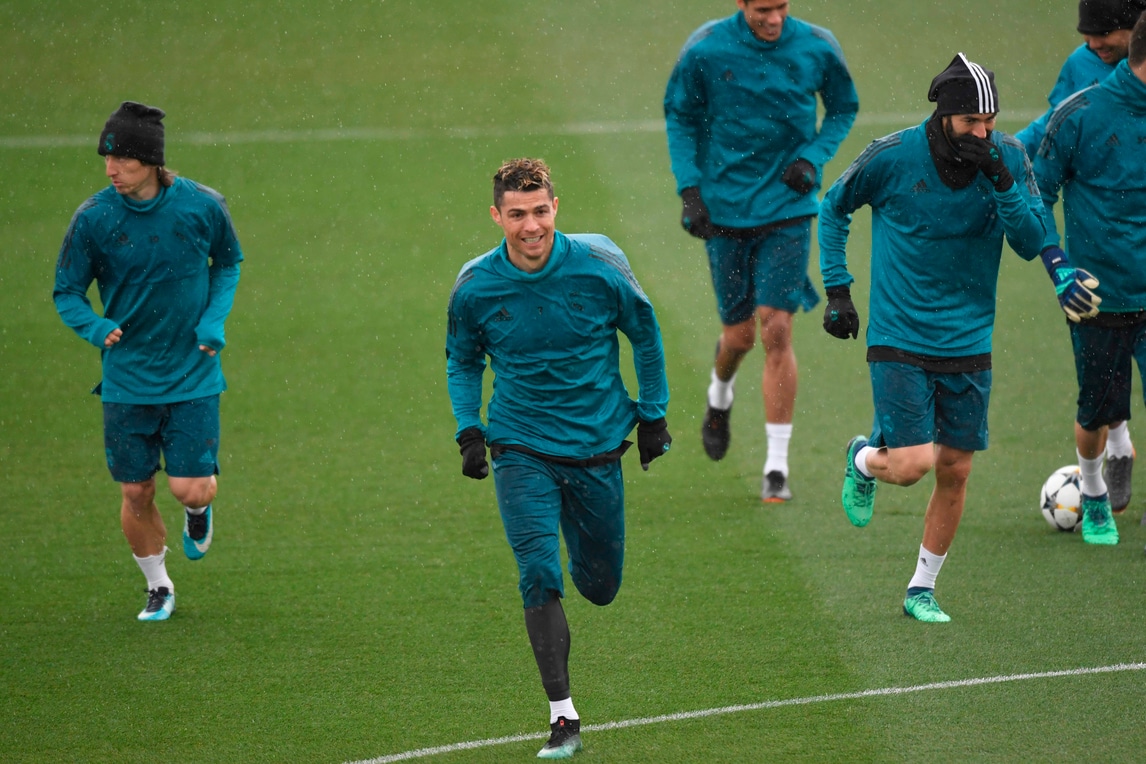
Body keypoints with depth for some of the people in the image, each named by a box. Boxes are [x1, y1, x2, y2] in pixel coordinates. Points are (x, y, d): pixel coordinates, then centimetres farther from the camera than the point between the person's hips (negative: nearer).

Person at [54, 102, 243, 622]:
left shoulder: (203, 206, -10)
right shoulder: (93, 219, -11)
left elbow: (229, 262, 10)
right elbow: (66, 291, -2)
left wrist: (215, 319, -5)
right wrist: (95, 327, -23)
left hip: (193, 375, -1)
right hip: (127, 378, 1)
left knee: (190, 489, -9)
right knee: (136, 494, 4)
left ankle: (200, 507, 29)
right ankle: (158, 588, 29)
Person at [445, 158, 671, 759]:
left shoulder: (599, 265, -13)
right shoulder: (474, 287, -10)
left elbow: (645, 334, 4)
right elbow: (462, 360, 9)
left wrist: (652, 415, 6)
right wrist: (469, 431, -3)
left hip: (598, 445, 1)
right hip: (521, 450, -1)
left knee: (600, 587, 12)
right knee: (539, 576, -17)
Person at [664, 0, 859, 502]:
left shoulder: (817, 49, -7)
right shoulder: (705, 50, -10)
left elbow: (844, 109, 10)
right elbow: (679, 116, 5)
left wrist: (813, 158, -7)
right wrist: (690, 191, -4)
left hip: (787, 209, 0)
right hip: (725, 210, 0)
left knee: (775, 328, -11)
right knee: (739, 336, 7)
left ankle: (777, 466, -4)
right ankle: (720, 397, 45)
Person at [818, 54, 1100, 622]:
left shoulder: (1008, 158, -5)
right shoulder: (893, 157, -11)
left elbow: (1031, 244, -8)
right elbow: (834, 207, 6)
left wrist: (1001, 184, -23)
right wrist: (836, 289, 1)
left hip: (969, 341, 3)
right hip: (899, 339, -3)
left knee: (955, 470, 6)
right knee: (914, 463, -13)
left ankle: (921, 589, 23)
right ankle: (864, 460, 23)